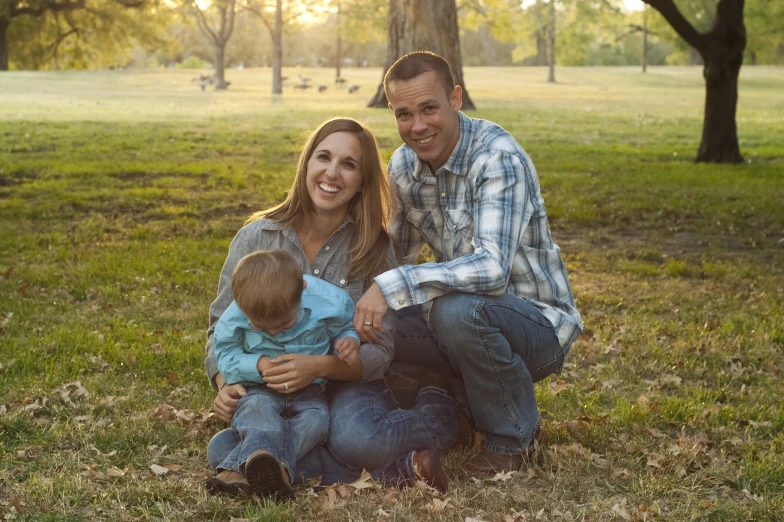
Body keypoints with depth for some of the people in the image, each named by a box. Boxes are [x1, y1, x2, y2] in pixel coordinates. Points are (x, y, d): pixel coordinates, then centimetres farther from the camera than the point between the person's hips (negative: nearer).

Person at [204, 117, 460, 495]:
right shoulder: (256, 238, 2)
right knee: (222, 451, -30)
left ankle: (436, 415, -5)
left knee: (354, 438, -39)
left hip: (345, 384, -3)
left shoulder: (374, 250, -1)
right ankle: (391, 468, -25)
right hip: (270, 395, 3)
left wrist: (319, 366, -24)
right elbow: (222, 325, 7)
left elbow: (379, 351, -4)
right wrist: (225, 385, -14)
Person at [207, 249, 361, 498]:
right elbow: (225, 356, -5)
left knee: (315, 418, -33)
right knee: (258, 410, -35)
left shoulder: (329, 303, -15)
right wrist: (260, 364, -23)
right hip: (260, 390, 0)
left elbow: (346, 328, 5)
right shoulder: (235, 316, -15)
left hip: (308, 391, 0)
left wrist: (349, 341, -19)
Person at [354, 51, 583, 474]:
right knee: (354, 324, -11)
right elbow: (399, 251, 13)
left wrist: (393, 285, -41)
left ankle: (511, 437, -9)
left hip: (538, 321, -7)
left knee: (456, 310, -37)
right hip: (464, 310, 7)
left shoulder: (498, 158, -24)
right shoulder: (403, 165, 0)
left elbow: (492, 268, -37)